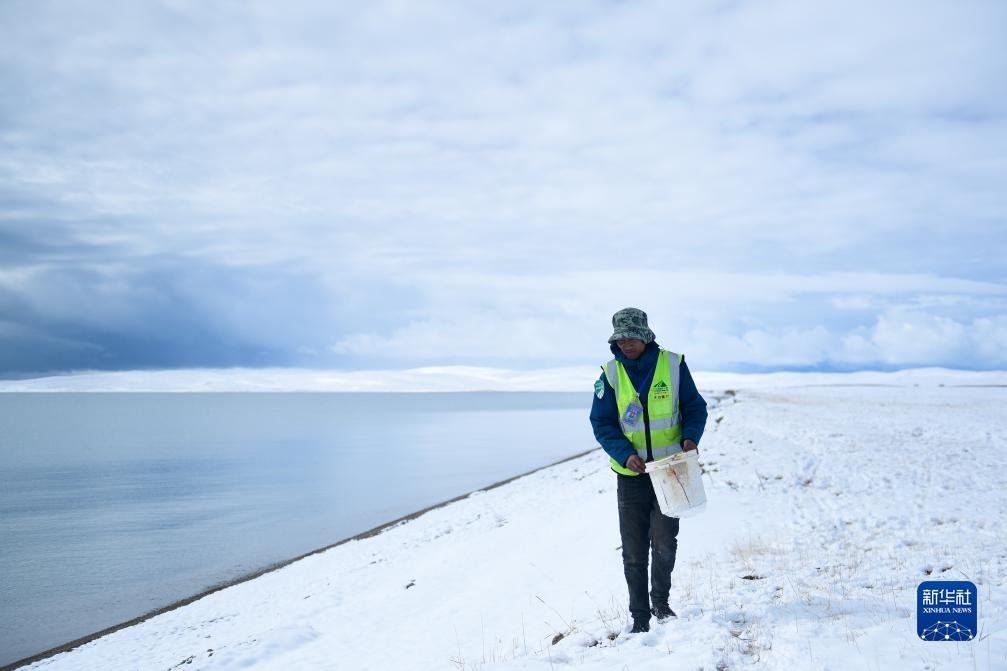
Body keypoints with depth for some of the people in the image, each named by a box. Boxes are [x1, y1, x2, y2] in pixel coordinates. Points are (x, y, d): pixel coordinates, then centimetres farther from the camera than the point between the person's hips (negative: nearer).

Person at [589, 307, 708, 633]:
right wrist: (625, 454, -16)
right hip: (631, 473, 1)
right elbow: (601, 423, -1)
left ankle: (660, 601, 25)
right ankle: (640, 616, 18)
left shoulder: (673, 365, -4)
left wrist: (690, 437, -14)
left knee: (664, 543, -2)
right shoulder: (610, 374, -2)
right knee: (634, 551, 5)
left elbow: (695, 407, 5)